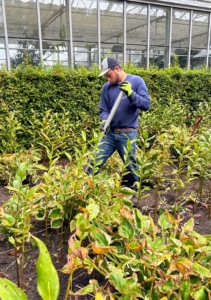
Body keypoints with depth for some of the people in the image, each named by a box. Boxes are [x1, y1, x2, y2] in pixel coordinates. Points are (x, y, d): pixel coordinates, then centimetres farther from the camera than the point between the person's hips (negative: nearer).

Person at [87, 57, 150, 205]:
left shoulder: (136, 81, -5)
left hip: (128, 134, -3)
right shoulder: (107, 87, 4)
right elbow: (104, 109, 7)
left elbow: (146, 104, -12)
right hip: (110, 133, 3)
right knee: (94, 161, 3)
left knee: (130, 166, 7)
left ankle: (132, 193, 28)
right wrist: (104, 120, -15)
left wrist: (131, 94, -26)